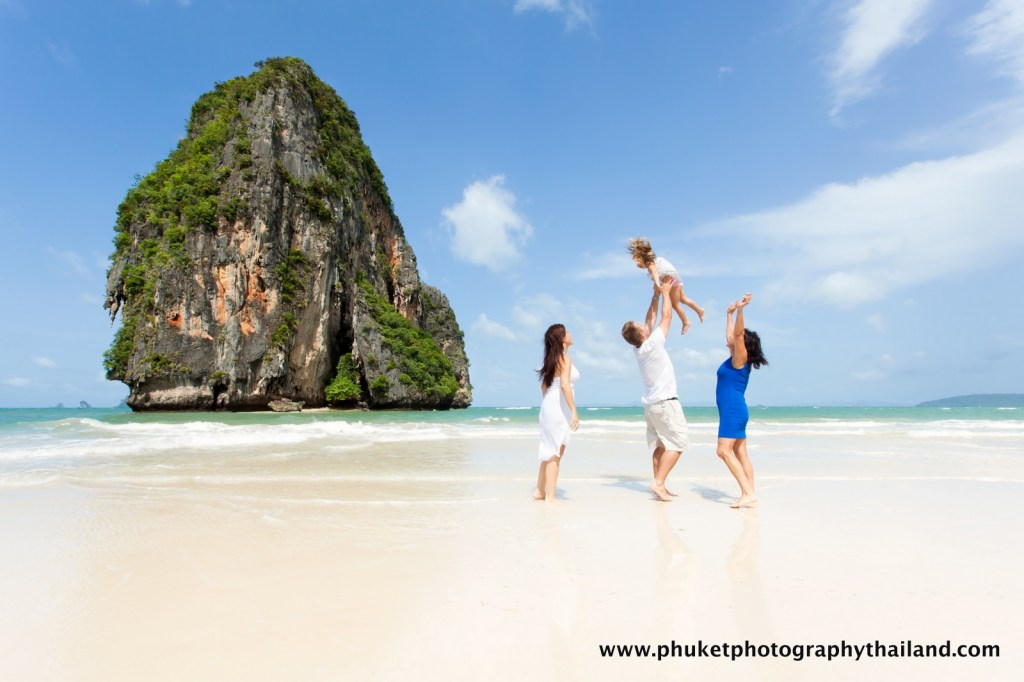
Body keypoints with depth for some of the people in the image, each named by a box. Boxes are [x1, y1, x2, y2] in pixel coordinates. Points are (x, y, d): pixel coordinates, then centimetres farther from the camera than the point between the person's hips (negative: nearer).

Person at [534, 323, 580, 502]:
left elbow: (544, 384, 20)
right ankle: (550, 497, -1)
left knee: (550, 452, 16)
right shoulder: (565, 358, -12)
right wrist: (574, 411, -23)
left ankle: (540, 491, 23)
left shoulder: (552, 359, 15)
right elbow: (564, 385, -23)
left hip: (549, 406, 9)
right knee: (555, 453, -5)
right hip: (559, 408, -9)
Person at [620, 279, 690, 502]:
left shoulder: (638, 350, 4)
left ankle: (660, 486, 8)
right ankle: (659, 483, -12)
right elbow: (666, 316, -8)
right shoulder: (652, 344, -16)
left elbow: (650, 320, 16)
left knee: (659, 445, 9)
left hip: (651, 404, 8)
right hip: (665, 402, -8)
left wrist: (656, 296, 16)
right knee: (678, 442, -5)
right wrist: (665, 292, 5)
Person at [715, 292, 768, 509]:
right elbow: (731, 335, 28)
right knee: (739, 454, 8)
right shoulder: (735, 358, 14)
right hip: (733, 411, 10)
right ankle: (750, 493, 10)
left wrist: (740, 309, -30)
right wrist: (729, 314, 36)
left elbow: (738, 333, -22)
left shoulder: (741, 357, -8)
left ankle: (748, 493, -17)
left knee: (724, 451, -15)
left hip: (733, 410, -10)